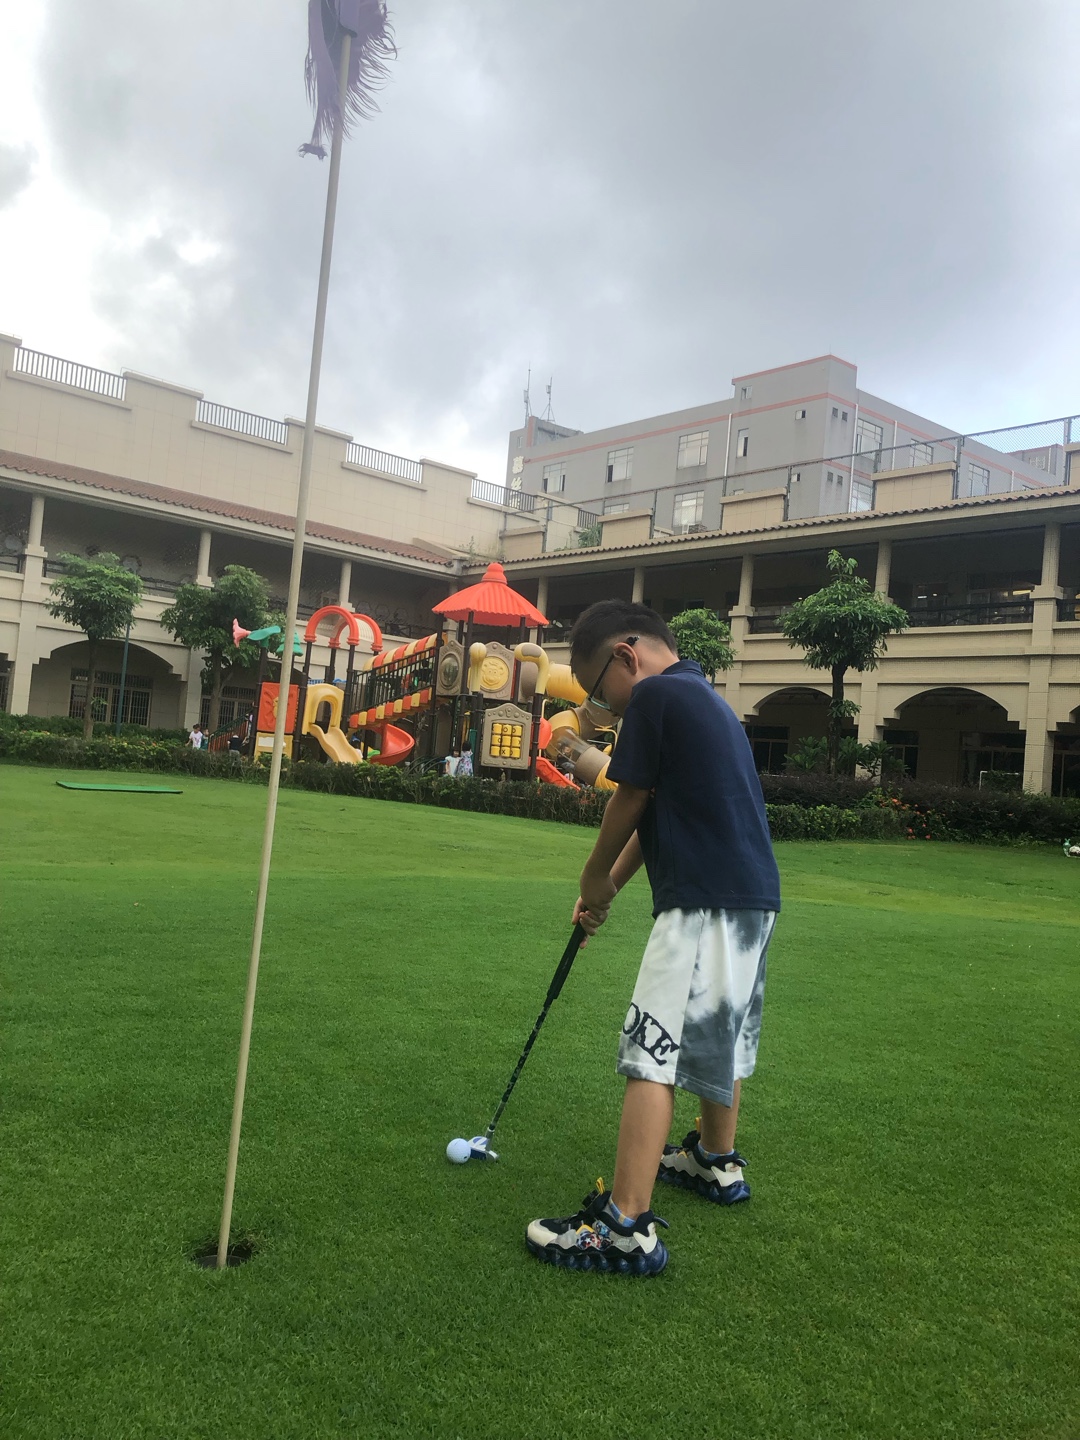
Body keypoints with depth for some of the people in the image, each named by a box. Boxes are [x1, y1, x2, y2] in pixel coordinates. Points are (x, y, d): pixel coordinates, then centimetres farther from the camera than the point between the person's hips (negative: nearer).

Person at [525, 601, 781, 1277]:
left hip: (706, 903, -10)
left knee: (654, 1050, -9)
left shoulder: (656, 695, -10)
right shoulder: (707, 699, 19)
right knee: (723, 1034, 24)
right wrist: (610, 885, 20)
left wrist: (596, 879, 9)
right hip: (753, 896, 10)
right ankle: (717, 1160, 42)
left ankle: (628, 1226, -7)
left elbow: (630, 803, -7)